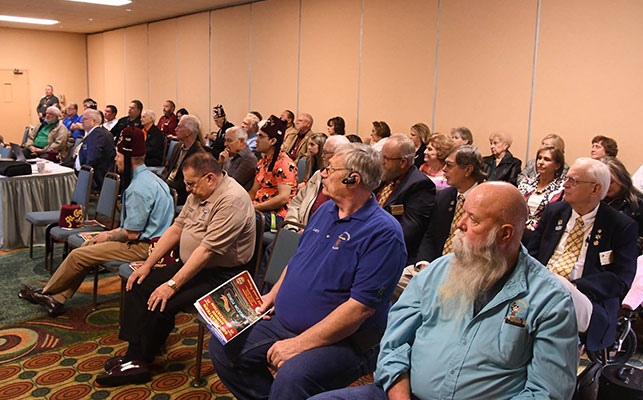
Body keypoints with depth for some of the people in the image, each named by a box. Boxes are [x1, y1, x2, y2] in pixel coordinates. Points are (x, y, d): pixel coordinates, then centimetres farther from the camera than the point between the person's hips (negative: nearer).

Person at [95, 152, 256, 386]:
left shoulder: (231, 200, -23)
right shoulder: (199, 193, 9)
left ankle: (138, 362, 0)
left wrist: (173, 285, -25)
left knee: (162, 303, -21)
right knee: (138, 285, 2)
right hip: (191, 266, 10)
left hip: (219, 275, -10)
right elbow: (176, 229, 12)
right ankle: (134, 353, 4)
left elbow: (207, 250, -27)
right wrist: (147, 265, 7)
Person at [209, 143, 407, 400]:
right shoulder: (325, 210, 10)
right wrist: (273, 294, 8)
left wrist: (299, 344, -24)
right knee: (222, 346, 2)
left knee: (292, 376, -35)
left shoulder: (383, 232, -18)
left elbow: (361, 307, -24)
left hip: (342, 339, -8)